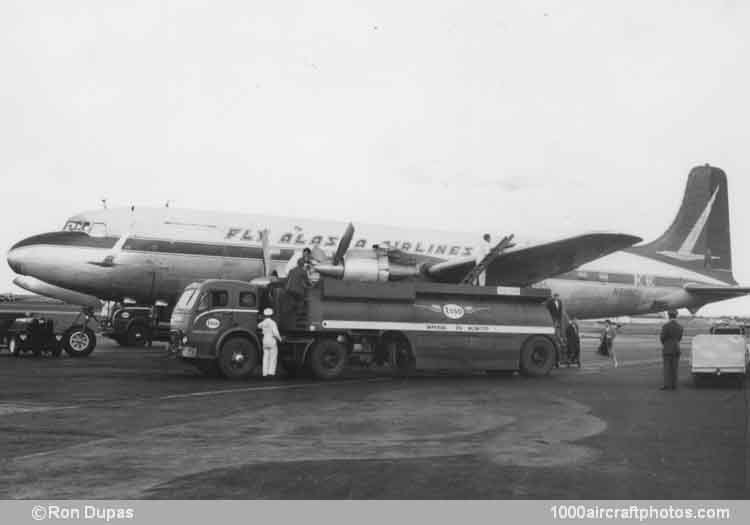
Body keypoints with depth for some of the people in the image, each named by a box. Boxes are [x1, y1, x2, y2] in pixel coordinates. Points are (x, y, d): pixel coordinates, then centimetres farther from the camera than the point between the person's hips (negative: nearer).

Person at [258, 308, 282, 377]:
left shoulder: (263, 323, 1)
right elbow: (275, 333, -23)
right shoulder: (273, 323, -16)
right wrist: (279, 338, -7)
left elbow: (259, 326, 27)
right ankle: (271, 371, -4)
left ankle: (265, 372, 5)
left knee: (266, 357, 9)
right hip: (272, 341, -5)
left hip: (265, 341, 5)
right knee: (273, 357, 5)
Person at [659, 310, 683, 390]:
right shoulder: (680, 326, 3)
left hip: (667, 349, -5)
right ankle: (674, 385, 8)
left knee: (667, 368, 0)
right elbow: (680, 338, 11)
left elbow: (662, 337, -10)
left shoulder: (666, 326, -15)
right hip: (676, 349, 5)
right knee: (674, 368, 8)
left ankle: (667, 385, -3)